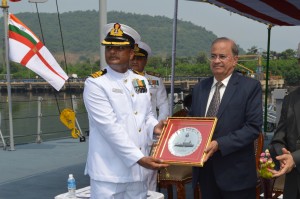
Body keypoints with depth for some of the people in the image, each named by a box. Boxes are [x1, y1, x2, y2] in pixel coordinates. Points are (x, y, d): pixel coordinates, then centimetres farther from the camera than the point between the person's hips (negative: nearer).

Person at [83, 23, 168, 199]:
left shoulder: (141, 81, 10)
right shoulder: (95, 84, -9)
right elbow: (110, 127, -17)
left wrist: (154, 127, -5)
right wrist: (139, 158, -22)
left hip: (138, 170, 6)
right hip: (109, 172, -5)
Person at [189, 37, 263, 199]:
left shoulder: (250, 86, -6)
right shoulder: (199, 88, 11)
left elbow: (254, 126, -13)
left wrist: (220, 144, -21)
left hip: (235, 171, -4)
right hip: (204, 169, 5)